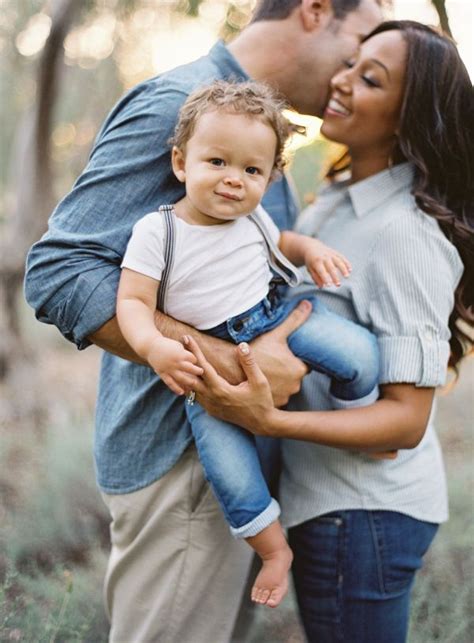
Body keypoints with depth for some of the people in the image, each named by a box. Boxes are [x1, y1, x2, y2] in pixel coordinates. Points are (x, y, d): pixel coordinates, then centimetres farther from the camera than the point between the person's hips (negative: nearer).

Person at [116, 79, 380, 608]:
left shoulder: (253, 218, 1)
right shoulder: (156, 231, -13)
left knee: (359, 350, -18)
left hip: (276, 316, 3)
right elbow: (132, 301, -15)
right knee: (229, 471, -14)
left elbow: (280, 242, 23)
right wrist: (153, 347, -35)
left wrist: (311, 249, -1)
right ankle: (274, 549, 11)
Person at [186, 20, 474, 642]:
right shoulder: (337, 200, 4)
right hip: (321, 492, 8)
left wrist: (268, 420, -35)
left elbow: (408, 417, -25)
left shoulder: (405, 232, -22)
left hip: (366, 510, -8)